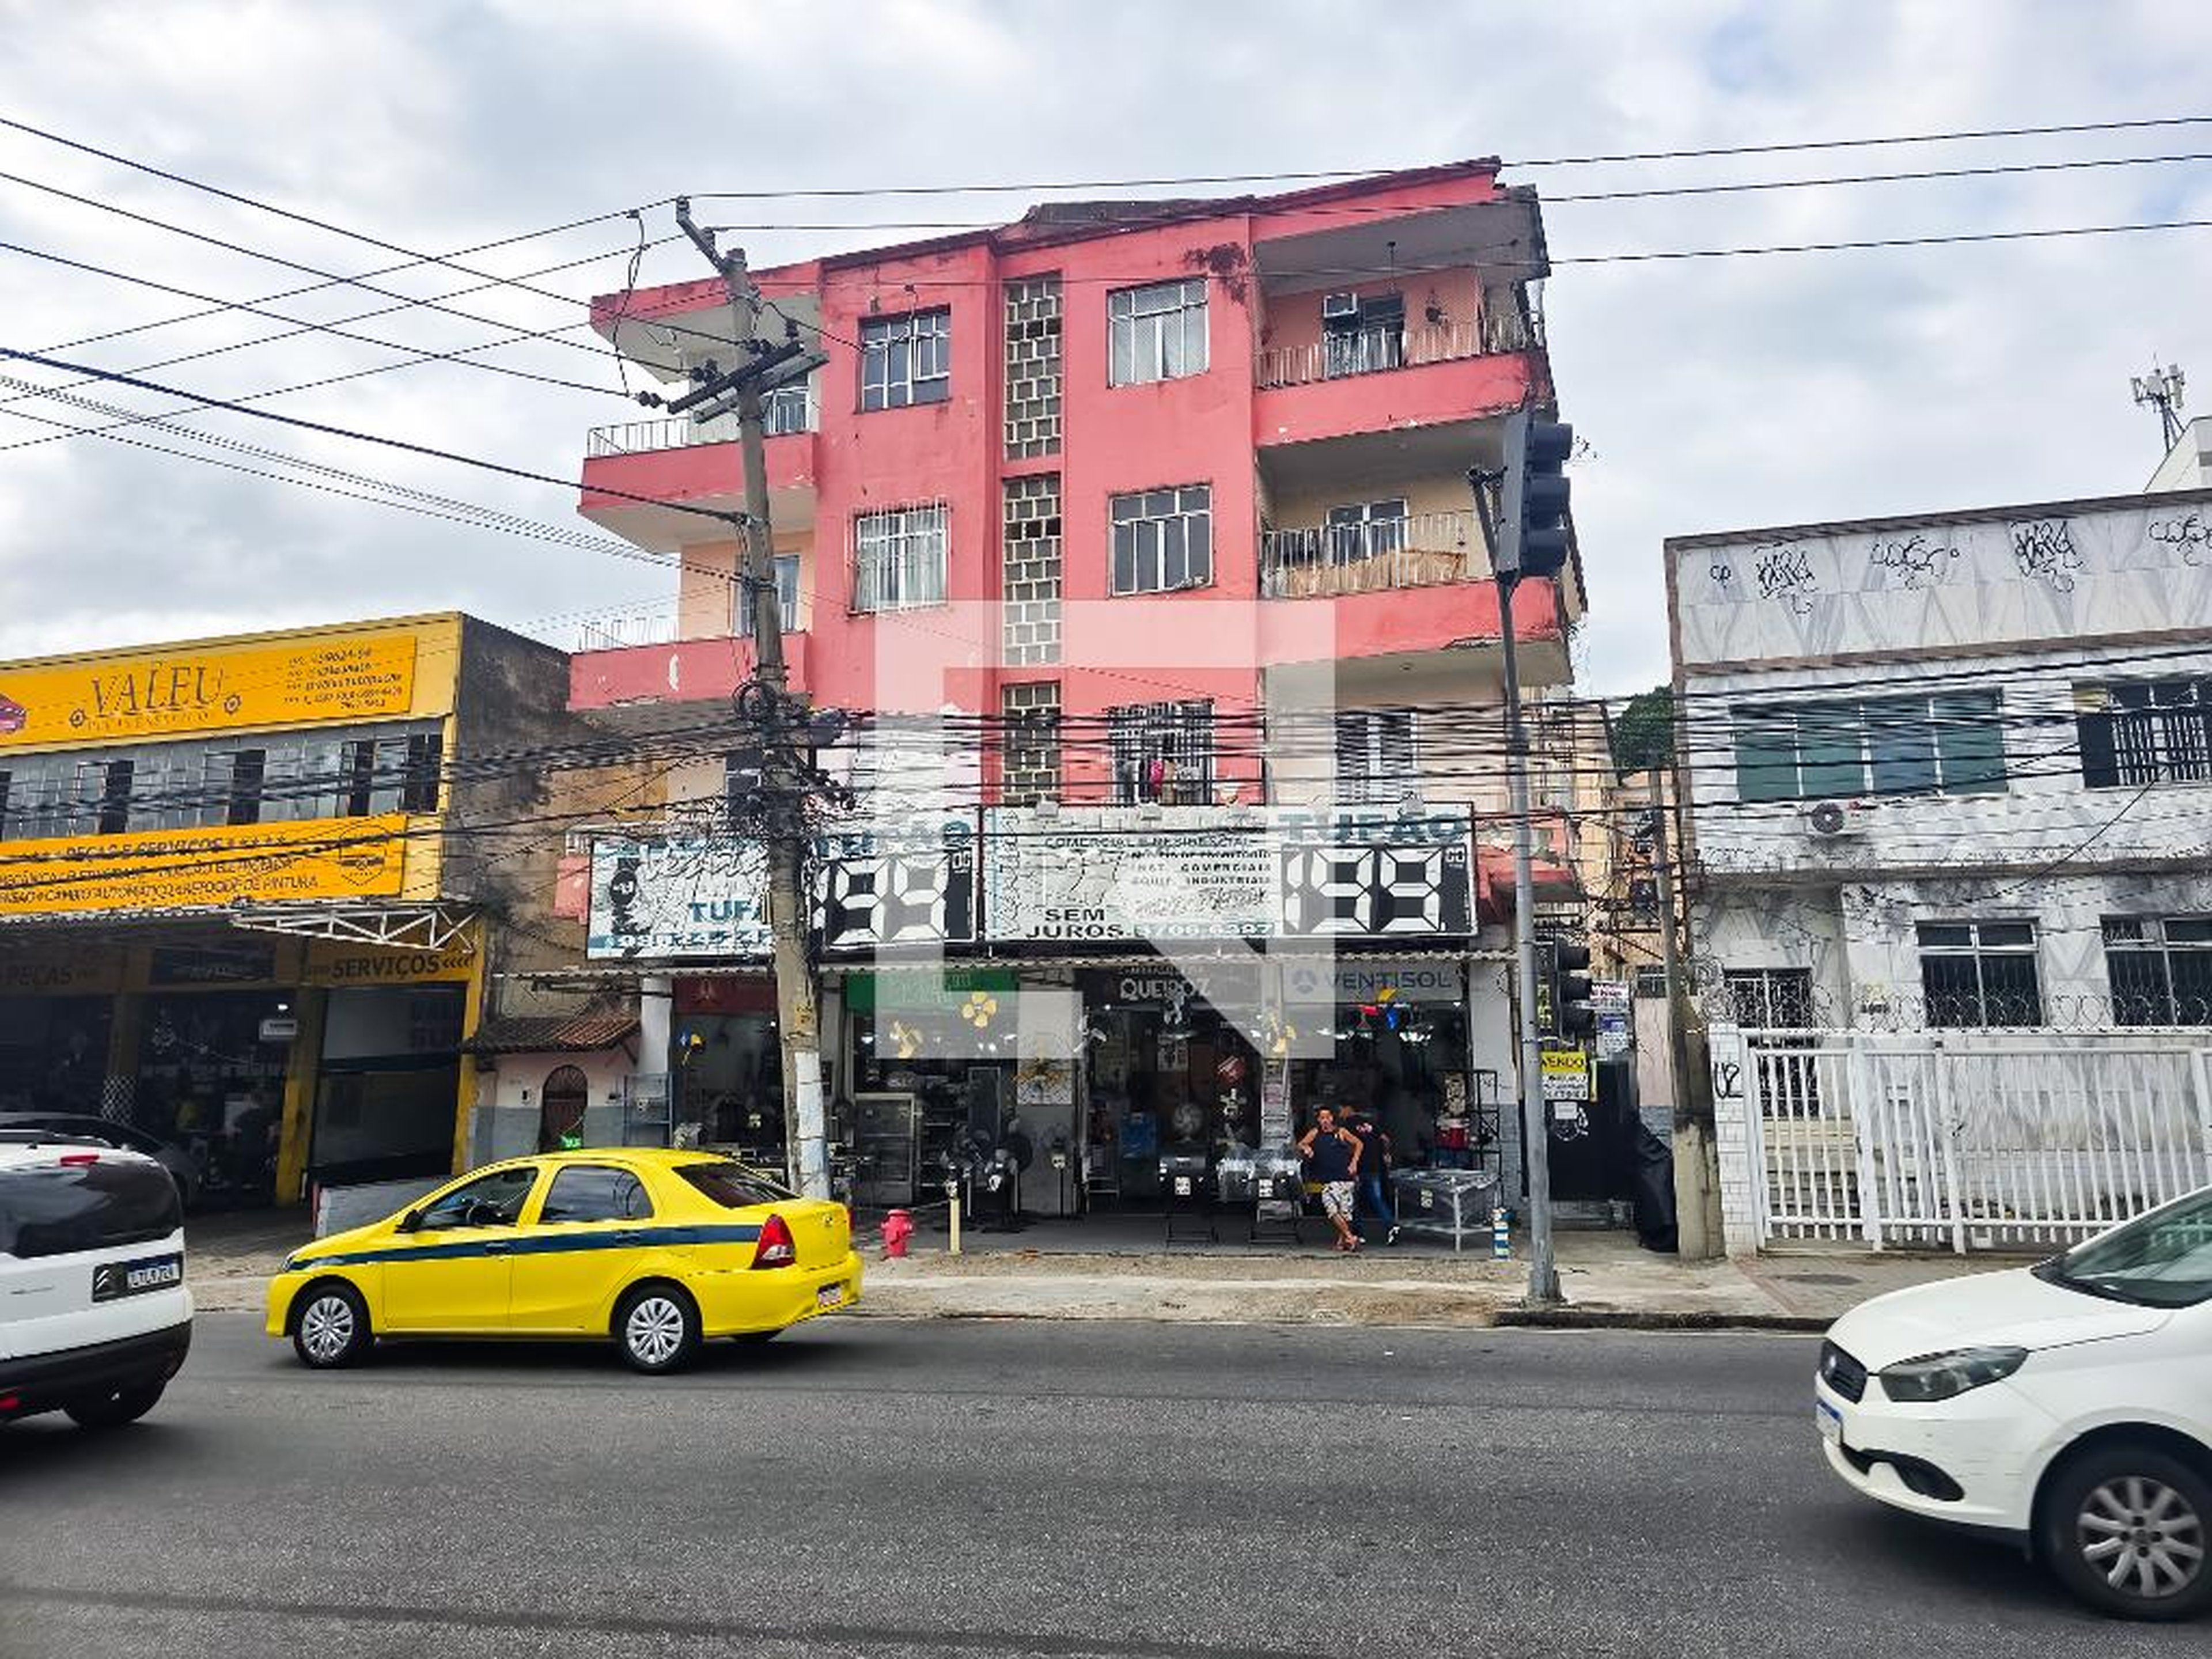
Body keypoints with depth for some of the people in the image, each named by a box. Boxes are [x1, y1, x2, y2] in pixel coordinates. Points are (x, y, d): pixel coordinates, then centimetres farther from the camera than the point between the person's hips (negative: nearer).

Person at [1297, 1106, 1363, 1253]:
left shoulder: (1341, 1132, 3)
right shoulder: (1315, 1133, 7)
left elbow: (1358, 1143, 13)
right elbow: (1300, 1145, 10)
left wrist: (1354, 1162, 4)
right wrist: (1305, 1148, -13)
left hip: (1345, 1177, -1)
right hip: (1328, 1180, 1)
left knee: (1344, 1210, -2)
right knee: (1331, 1209, -14)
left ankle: (1342, 1240, 11)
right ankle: (1350, 1237, -7)